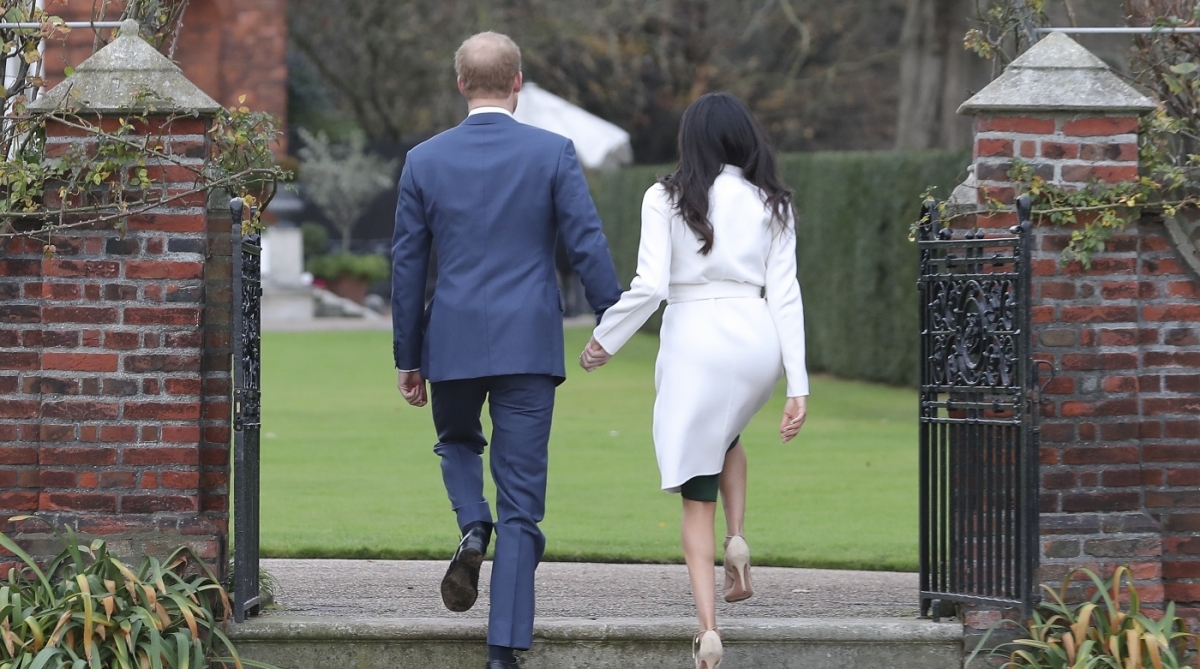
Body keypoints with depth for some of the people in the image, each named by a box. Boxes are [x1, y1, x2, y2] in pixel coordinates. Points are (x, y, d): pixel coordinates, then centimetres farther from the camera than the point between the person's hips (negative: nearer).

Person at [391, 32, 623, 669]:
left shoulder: (424, 160, 1)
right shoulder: (552, 153, -3)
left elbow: (406, 264, 5)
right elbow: (588, 245, -6)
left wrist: (407, 358, 13)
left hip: (452, 342, 1)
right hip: (529, 343, -1)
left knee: (458, 442, 31)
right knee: (521, 502, 3)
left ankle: (472, 527, 0)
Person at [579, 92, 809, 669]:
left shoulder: (667, 199, -1)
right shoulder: (772, 204, 6)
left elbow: (649, 285, -9)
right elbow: (785, 294, 3)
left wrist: (604, 340, 5)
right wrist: (798, 386, 2)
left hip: (693, 340, -3)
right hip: (758, 339, 3)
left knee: (697, 497, 5)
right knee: (725, 437, 35)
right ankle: (737, 542, 10)